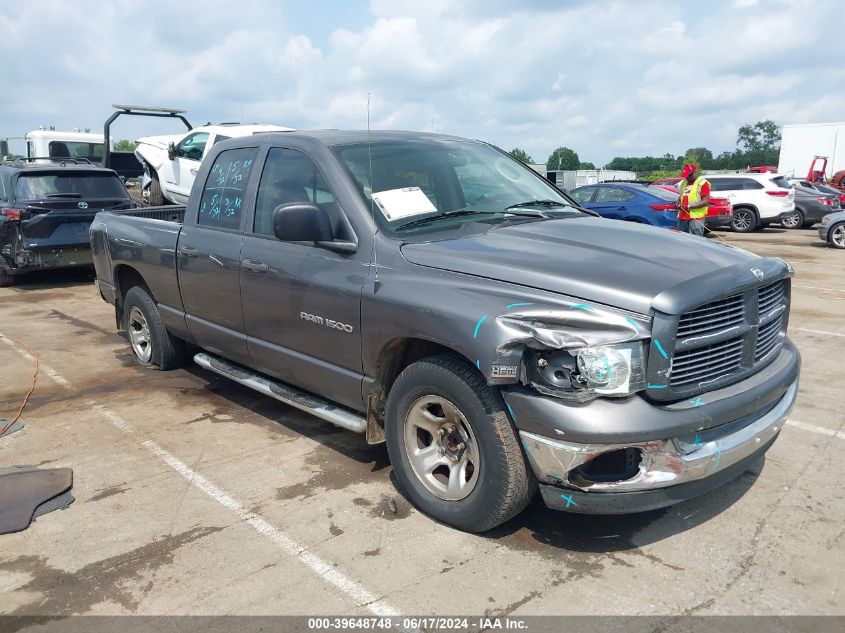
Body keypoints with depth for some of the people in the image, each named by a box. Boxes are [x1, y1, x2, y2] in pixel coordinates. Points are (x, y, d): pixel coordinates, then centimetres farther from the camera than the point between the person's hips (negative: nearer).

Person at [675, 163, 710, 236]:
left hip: (696, 217, -7)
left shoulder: (703, 183, -4)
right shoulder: (683, 183, 18)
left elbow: (705, 202, -11)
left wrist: (689, 206, -17)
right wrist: (678, 203, 5)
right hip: (682, 217, 7)